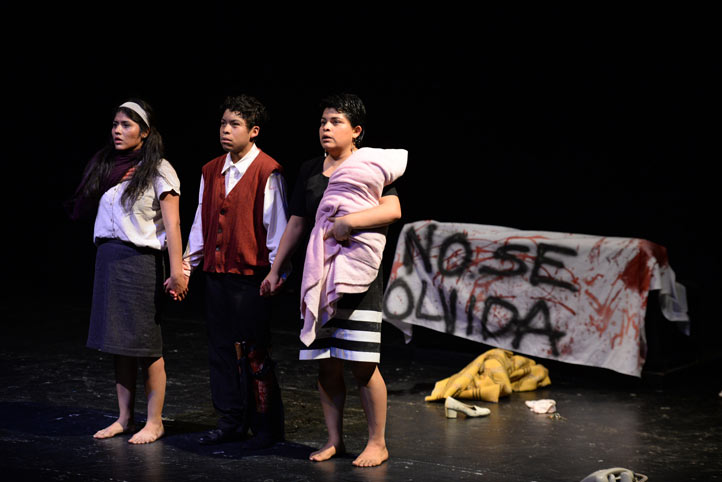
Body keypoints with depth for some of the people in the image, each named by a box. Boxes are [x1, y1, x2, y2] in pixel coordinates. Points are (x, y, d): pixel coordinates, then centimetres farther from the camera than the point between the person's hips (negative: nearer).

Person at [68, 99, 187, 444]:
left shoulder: (158, 171, -5)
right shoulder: (106, 167, 13)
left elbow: (172, 225, -10)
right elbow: (83, 208, 17)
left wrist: (177, 272, -17)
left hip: (141, 260, -6)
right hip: (108, 257, 6)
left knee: (146, 346, -2)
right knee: (118, 344, 10)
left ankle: (154, 422, 7)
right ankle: (124, 418, 19)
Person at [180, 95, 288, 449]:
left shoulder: (266, 172, -8)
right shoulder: (211, 172, 11)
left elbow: (276, 224, -9)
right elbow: (201, 221, 16)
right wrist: (187, 263, 12)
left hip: (250, 275, -7)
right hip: (216, 273, 7)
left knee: (254, 352, -2)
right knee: (222, 348, 11)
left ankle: (266, 426, 8)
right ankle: (231, 422, 21)